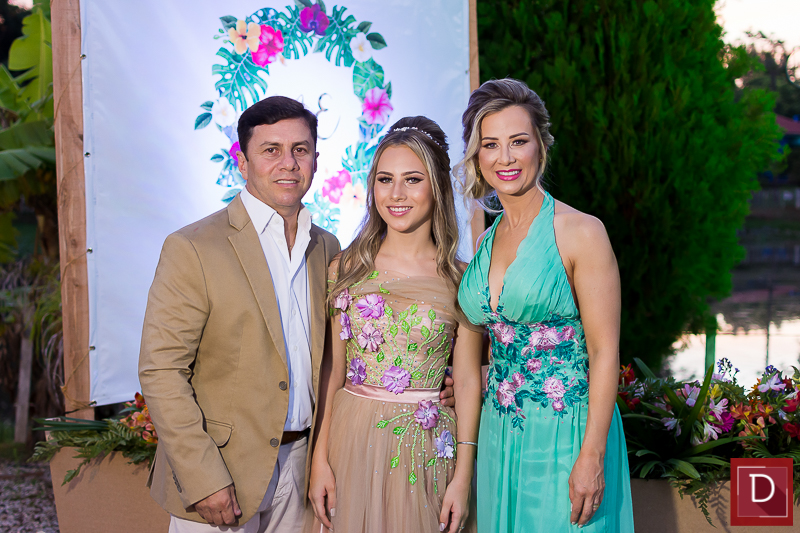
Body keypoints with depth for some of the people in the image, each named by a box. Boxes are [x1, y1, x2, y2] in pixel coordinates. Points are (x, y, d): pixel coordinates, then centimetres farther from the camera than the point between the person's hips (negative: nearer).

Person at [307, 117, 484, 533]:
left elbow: (468, 381, -2)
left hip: (428, 448, -1)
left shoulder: (459, 280, -3)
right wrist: (320, 460, -4)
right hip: (352, 439, 1)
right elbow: (332, 370, 2)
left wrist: (462, 477, -6)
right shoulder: (346, 268, 0)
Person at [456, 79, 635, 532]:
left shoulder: (581, 232, -12)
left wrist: (592, 456, -17)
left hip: (565, 435, -6)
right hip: (500, 436, 6)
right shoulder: (488, 240, 8)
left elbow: (604, 352, -14)